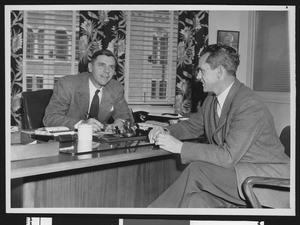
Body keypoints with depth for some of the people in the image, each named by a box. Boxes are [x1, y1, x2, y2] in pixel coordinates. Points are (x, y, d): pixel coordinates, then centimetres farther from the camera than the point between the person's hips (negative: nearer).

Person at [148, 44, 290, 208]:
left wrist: (180, 147, -25)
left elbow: (228, 156, -27)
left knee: (197, 170, -24)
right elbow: (192, 125, 21)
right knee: (197, 199, -21)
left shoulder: (249, 106, -23)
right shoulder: (211, 99, 6)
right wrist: (166, 132, -1)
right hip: (235, 173, 8)